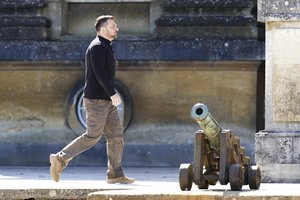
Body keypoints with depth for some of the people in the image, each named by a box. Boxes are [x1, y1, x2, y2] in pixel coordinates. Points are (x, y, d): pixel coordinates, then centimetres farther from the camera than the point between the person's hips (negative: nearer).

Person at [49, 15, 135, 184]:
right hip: (96, 100, -10)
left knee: (116, 135, 4)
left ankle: (115, 174, 3)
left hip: (106, 100, 10)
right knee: (93, 136, -8)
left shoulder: (105, 47, 18)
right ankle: (60, 159, -1)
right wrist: (112, 93, -28)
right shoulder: (97, 47, -13)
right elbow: (99, 73, -24)